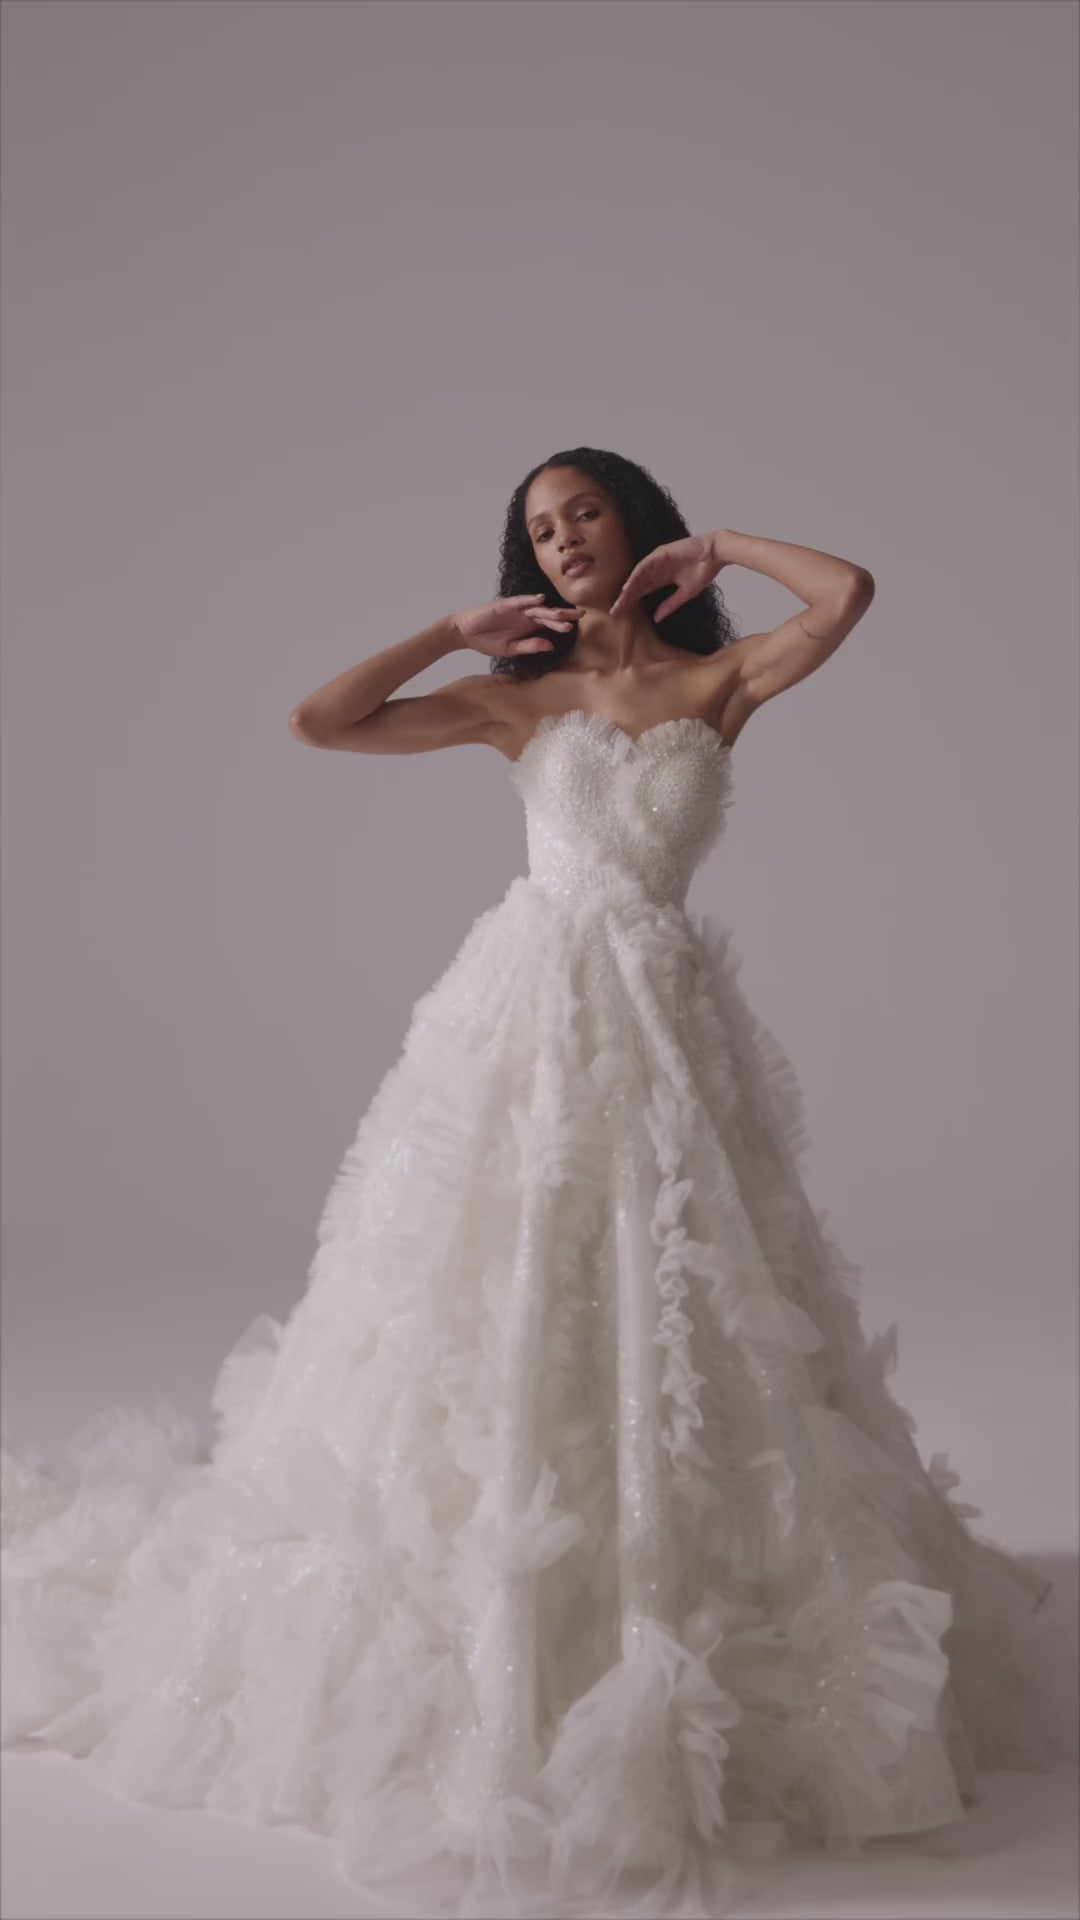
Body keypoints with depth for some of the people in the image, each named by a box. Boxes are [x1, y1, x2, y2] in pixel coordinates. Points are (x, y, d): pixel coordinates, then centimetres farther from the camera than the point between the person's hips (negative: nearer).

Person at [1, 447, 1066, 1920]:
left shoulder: (718, 680, 7)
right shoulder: (518, 695, 8)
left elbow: (848, 593, -11)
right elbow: (318, 721, 1)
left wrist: (716, 548, 4)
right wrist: (458, 630, 5)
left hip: (661, 1018, 0)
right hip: (529, 1008, 0)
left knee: (660, 1318, 5)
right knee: (500, 1303, 1)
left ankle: (681, 1617, 21)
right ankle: (483, 1630, 15)